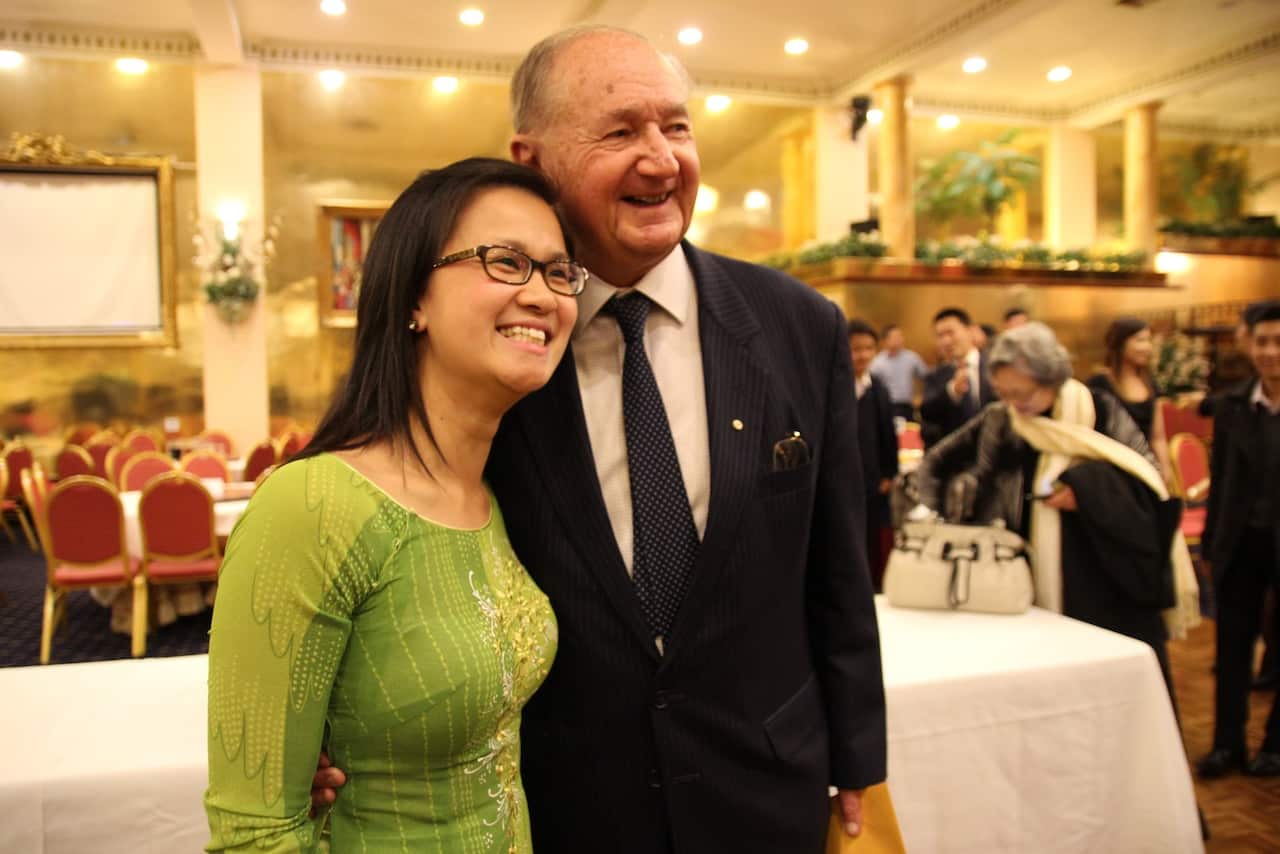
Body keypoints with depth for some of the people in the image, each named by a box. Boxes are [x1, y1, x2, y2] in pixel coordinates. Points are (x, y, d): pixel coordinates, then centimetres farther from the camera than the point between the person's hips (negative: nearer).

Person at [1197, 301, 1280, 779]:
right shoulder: (1232, 405, 0)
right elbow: (1220, 479, 5)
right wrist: (1211, 542, 4)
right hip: (1241, 542, 2)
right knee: (1232, 644, 10)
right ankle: (1227, 743, 23)